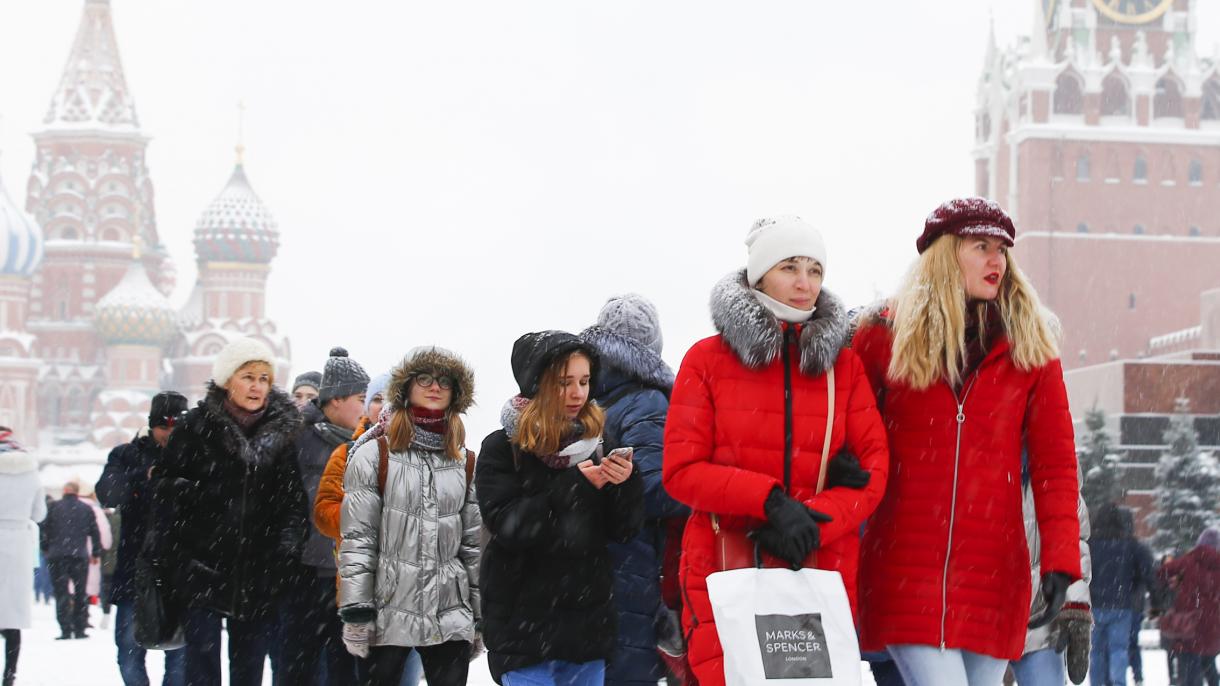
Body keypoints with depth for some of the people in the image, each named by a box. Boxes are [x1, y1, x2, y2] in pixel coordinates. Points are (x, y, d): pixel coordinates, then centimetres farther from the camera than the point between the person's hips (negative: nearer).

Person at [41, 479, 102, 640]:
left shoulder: (54, 507, 2)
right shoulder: (87, 509, 6)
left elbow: (45, 530, 2)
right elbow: (95, 533, 9)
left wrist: (46, 549, 14)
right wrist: (96, 553, 18)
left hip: (57, 556, -1)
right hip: (80, 556, 1)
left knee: (61, 592, -2)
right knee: (81, 593, 9)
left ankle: (65, 630, -9)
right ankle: (79, 629, 8)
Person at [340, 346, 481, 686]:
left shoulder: (466, 463, 10)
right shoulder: (374, 457, -2)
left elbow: (474, 542, 12)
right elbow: (357, 540, -6)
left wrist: (481, 615, 9)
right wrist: (356, 613, -11)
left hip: (451, 617, 3)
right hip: (388, 611, -3)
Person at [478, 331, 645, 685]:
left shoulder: (596, 441, 8)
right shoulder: (502, 448, -3)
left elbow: (624, 530, 6)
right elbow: (506, 524, -16)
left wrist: (625, 483, -13)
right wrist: (573, 485, -20)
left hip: (588, 618, 4)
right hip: (524, 621, -4)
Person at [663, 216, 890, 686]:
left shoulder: (844, 364, 10)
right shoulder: (708, 359, 3)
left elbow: (874, 468, 3)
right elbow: (681, 472, -4)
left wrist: (814, 522, -15)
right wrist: (769, 500, -17)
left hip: (821, 572, 2)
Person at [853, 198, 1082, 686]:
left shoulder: (1029, 346, 7)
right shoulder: (884, 337, 3)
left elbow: (1055, 461, 3)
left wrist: (1060, 560, -7)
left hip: (994, 574, 2)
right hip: (905, 569, -2)